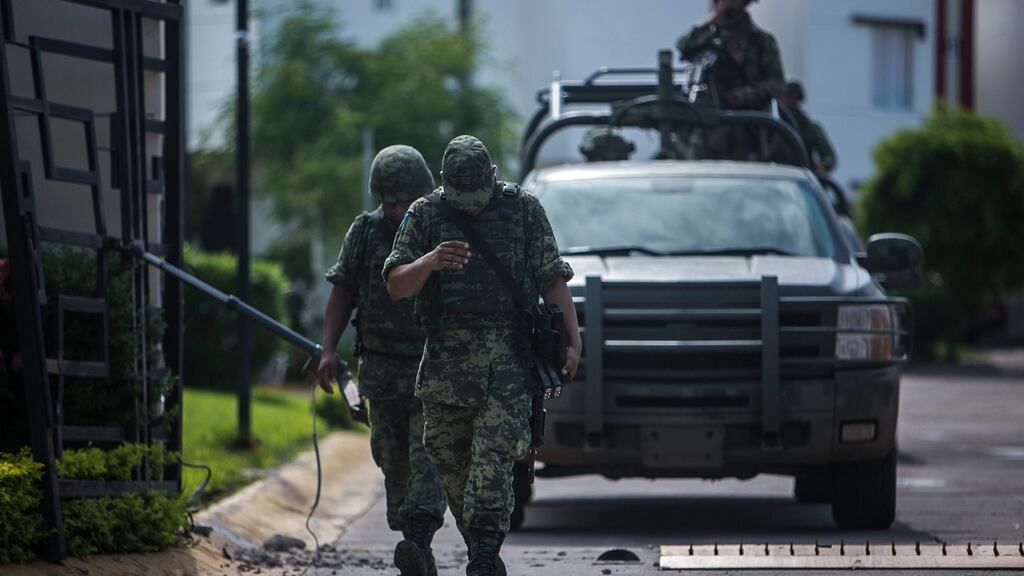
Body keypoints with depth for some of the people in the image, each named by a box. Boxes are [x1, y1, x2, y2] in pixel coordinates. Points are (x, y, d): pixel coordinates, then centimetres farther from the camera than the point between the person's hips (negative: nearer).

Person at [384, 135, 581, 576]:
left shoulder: (524, 210, 5)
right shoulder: (425, 215, 6)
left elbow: (553, 279, 6)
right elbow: (396, 286, -1)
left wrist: (572, 341, -4)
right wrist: (430, 262, -22)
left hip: (509, 357, -2)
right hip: (447, 356, 2)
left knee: (493, 456, -15)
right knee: (450, 458, 5)